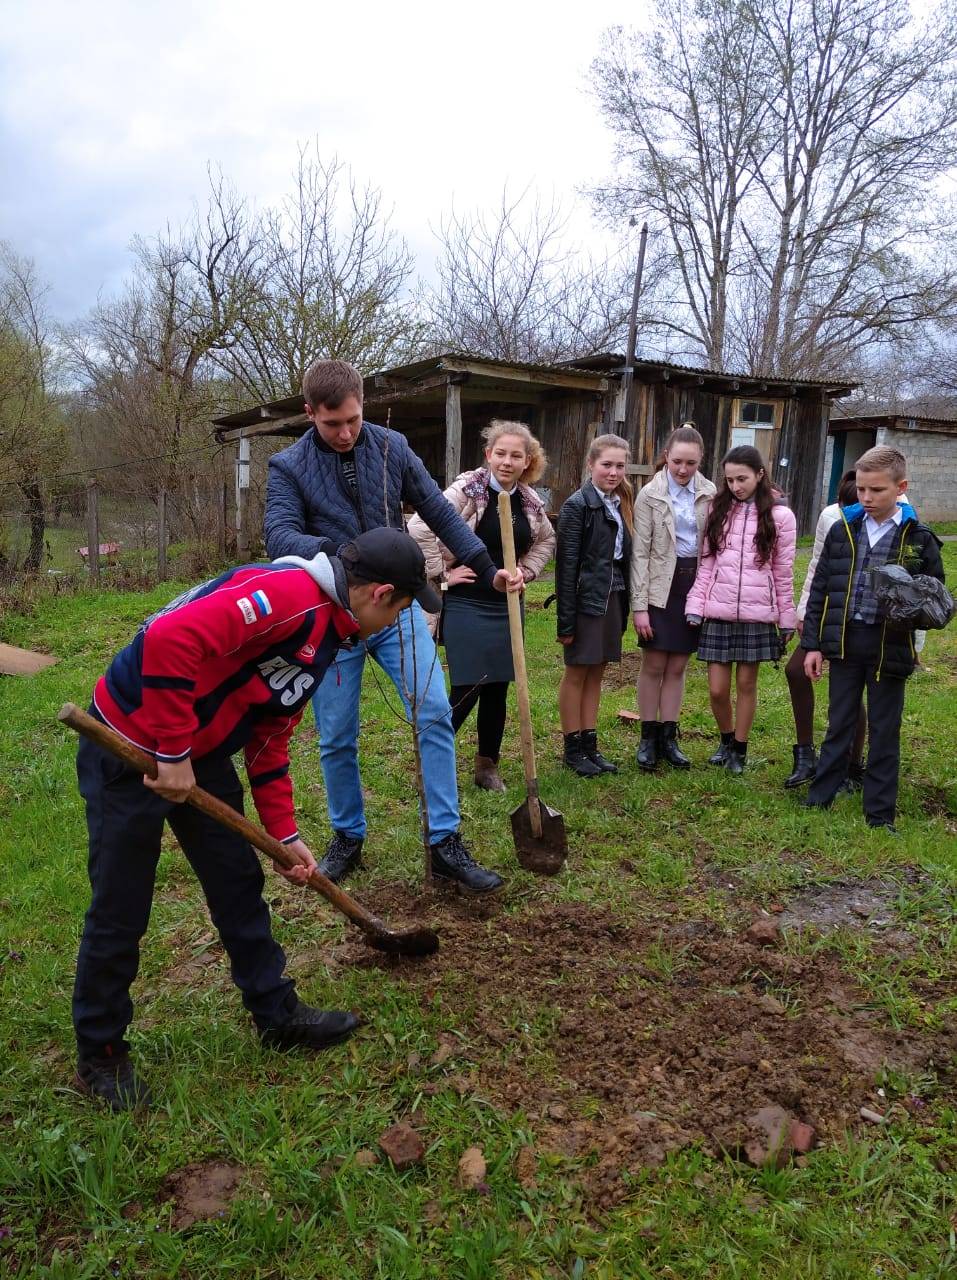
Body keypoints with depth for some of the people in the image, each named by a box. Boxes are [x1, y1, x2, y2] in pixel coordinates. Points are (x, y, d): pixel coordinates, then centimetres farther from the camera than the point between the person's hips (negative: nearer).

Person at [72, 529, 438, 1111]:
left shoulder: (324, 636, 8)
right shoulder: (291, 593, -24)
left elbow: (270, 739, 15)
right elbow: (170, 638, -35)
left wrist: (285, 834, 14)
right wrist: (174, 754, -27)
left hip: (201, 756, 9)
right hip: (132, 747, -9)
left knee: (239, 884, 15)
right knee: (120, 910, 6)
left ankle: (278, 1014, 32)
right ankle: (100, 1053, 28)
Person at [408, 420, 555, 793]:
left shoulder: (530, 500, 6)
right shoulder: (467, 489, -12)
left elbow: (546, 540, 25)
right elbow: (419, 528, -20)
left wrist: (527, 569, 10)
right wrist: (442, 573, -16)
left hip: (507, 606, 6)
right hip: (466, 605, -6)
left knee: (498, 689, 11)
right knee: (467, 690, -7)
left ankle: (487, 765, 25)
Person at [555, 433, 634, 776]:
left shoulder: (621, 504, 10)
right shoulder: (578, 505, -11)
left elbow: (624, 558, 12)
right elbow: (566, 565, -13)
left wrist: (625, 607, 9)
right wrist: (566, 620, -16)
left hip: (612, 599, 7)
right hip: (585, 600, -7)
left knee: (596, 672, 12)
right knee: (576, 673, 4)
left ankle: (590, 745, 21)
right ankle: (573, 748, 14)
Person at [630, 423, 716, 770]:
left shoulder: (708, 493, 3)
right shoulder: (650, 495, -5)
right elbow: (640, 553, -7)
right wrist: (639, 605, -11)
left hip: (694, 584, 3)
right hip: (660, 586, -3)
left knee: (678, 666, 9)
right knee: (654, 665, 2)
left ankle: (668, 737, 18)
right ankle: (648, 738, 14)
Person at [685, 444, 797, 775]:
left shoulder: (779, 516, -1)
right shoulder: (718, 510, 5)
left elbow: (784, 573, 2)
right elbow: (706, 565, 5)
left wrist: (787, 621, 3)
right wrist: (694, 608, -2)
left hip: (756, 615, -2)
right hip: (718, 613, 2)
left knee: (746, 684, 7)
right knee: (717, 689, 3)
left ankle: (739, 749, 24)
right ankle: (726, 739, 30)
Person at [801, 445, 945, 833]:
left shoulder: (918, 538, -3)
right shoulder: (842, 530, 3)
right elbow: (820, 589, 6)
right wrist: (813, 644, 3)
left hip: (889, 648, -2)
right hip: (843, 642, 2)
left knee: (884, 733, 9)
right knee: (838, 725, 14)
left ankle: (880, 815, 20)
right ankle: (819, 798, 26)